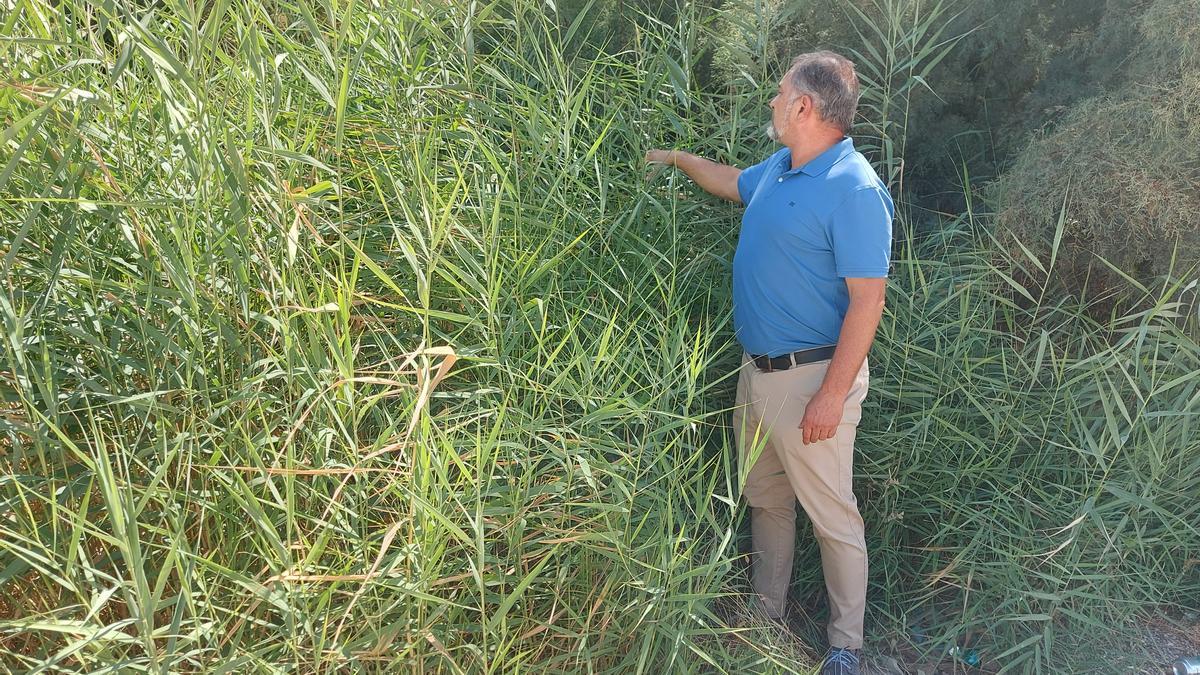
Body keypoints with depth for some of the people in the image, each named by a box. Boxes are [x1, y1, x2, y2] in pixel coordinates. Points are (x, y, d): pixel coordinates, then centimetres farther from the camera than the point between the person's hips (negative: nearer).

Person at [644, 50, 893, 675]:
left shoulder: (854, 190, -20)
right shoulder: (778, 169, 6)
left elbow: (867, 301, -22)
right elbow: (732, 183, 31)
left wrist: (832, 395, -24)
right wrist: (678, 159, 37)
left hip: (811, 379, -9)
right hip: (756, 369, 9)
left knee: (832, 517, 4)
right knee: (765, 501, 21)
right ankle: (766, 617, 38)